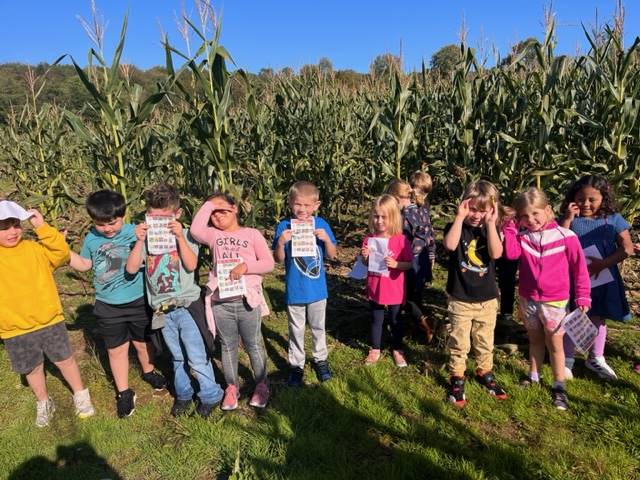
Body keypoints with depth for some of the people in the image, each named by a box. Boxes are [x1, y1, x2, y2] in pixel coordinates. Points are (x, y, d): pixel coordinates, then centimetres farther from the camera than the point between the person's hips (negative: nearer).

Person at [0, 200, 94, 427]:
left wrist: (42, 228, -26)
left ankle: (81, 395, 33)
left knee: (65, 360, 12)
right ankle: (43, 403, 41)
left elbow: (62, 253, -20)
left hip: (50, 321, -1)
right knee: (33, 369, 18)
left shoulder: (35, 248, -6)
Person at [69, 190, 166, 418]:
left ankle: (148, 372, 47)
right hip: (108, 307, 2)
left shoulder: (134, 233, -15)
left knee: (142, 343, 18)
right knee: (116, 349, 12)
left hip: (138, 302, -2)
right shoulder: (91, 239, -3)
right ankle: (123, 392, 29)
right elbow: (84, 264, 13)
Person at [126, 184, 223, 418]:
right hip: (162, 309, 4)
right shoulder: (146, 237, 1)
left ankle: (210, 395, 21)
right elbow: (131, 268, -7)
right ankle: (183, 394, 38)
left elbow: (191, 265, -20)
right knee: (177, 357, 20)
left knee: (197, 357, -1)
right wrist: (140, 241, -17)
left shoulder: (185, 235, -7)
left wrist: (180, 237, -25)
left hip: (186, 304, -4)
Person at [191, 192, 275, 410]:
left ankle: (261, 385, 28)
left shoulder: (252, 234, 3)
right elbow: (195, 230, -14)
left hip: (247, 300, -2)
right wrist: (208, 204, -5)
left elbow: (269, 263, -2)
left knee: (254, 345, 11)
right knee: (228, 346, 14)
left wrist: (246, 266, -18)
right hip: (220, 302, 2)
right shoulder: (213, 236, 8)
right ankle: (231, 387, 30)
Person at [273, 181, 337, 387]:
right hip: (294, 290, -1)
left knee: (318, 326, 20)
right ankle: (296, 365, 32)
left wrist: (326, 239, -23)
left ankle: (321, 359, 40)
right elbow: (279, 259, -8)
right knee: (296, 330, 15)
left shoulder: (321, 224, -7)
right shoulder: (284, 226, -10)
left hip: (317, 289, 1)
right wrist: (280, 243, -27)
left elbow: (332, 255, -4)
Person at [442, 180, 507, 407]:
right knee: (459, 342, 8)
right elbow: (450, 245, -31)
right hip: (460, 299, -3)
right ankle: (457, 378, 24)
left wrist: (490, 223, -22)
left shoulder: (491, 229, -1)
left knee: (485, 341, 19)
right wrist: (460, 217, -28)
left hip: (487, 299, 3)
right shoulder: (455, 226, -8)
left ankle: (484, 373, 39)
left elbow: (496, 253, -20)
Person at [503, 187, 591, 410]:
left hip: (554, 302, -3)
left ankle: (559, 386, 23)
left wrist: (582, 296, -4)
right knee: (534, 339, 20)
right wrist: (510, 226, -19)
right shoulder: (522, 236, -3)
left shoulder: (565, 236, -12)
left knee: (555, 344, 9)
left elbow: (579, 267, -5)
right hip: (528, 299, 3)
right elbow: (511, 252, -23)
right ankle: (534, 375, 37)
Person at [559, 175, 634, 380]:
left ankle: (596, 358, 35)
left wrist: (604, 263, -20)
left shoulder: (613, 219, -3)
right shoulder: (569, 219, -6)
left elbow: (627, 249, -8)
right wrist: (567, 218, -21)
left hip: (603, 279, 2)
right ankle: (567, 359, 24)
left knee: (598, 318, 17)